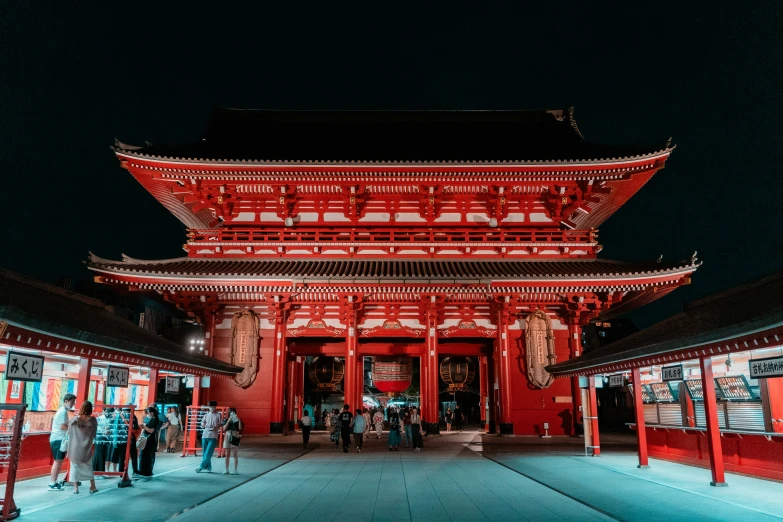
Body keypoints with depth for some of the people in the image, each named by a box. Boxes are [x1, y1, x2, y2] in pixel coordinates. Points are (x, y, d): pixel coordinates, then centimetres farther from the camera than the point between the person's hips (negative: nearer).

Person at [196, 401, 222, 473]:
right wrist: (203, 425, -8)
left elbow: (221, 424, 2)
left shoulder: (218, 415, 4)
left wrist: (215, 427, -15)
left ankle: (201, 467, -6)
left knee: (208, 453, -11)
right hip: (205, 435, 4)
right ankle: (208, 467, 16)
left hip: (213, 436, -4)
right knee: (205, 453, 6)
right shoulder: (206, 415, 14)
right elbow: (202, 426, 15)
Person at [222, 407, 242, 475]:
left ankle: (235, 470, 2)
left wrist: (239, 420, -15)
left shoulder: (237, 420, 5)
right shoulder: (226, 420, 8)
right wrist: (228, 421, -11)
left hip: (235, 437, -2)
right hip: (227, 437, 2)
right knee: (227, 454, 5)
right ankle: (226, 470, 12)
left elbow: (240, 428, -8)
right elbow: (224, 429, -3)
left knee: (235, 454, -3)